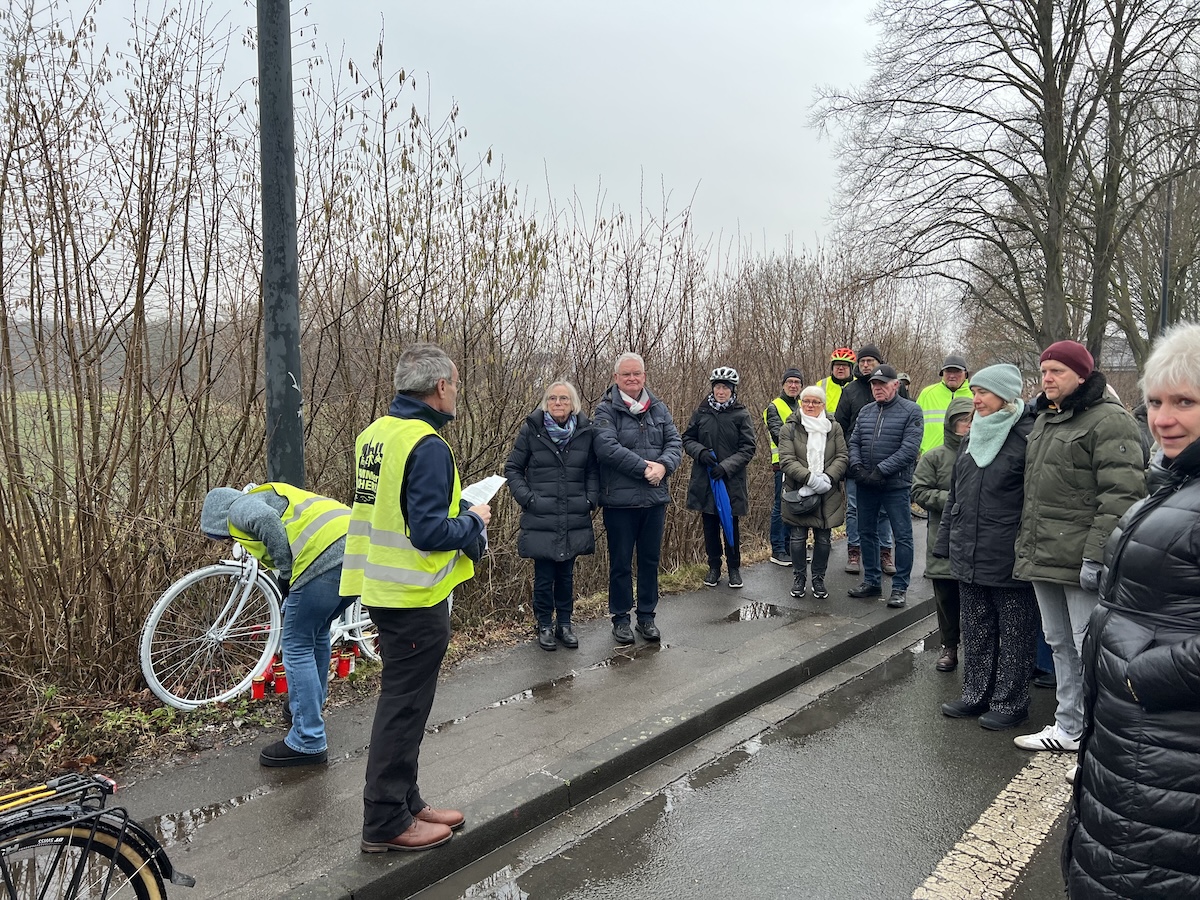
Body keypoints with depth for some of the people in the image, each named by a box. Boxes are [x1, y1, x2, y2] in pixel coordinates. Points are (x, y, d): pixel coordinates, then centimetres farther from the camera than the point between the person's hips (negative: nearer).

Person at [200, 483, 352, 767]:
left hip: (325, 558, -9)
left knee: (297, 647, 4)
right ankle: (308, 706, 46)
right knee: (316, 632, 28)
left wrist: (286, 572, -4)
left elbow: (266, 520, -14)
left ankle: (308, 742, 10)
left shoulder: (240, 507, 11)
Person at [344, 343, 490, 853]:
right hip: (415, 598, -9)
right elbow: (429, 532, -25)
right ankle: (386, 822, 18)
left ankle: (405, 803, 33)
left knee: (401, 701, 19)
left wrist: (455, 505, 14)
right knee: (404, 708, 4)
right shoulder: (428, 447, -21)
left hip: (383, 587, 9)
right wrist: (473, 520, -8)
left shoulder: (375, 433, 7)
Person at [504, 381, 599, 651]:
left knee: (566, 573, 12)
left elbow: (593, 470, 10)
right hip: (540, 520, -2)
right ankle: (545, 626, 21)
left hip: (575, 520, 2)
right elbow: (512, 469, 2)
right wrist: (527, 497, -8)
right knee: (544, 575, 4)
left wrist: (591, 499, -2)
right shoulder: (531, 430, -5)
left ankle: (564, 623, 27)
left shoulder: (585, 431, 1)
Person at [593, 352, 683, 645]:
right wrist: (644, 467, -21)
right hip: (619, 500, -4)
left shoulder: (658, 408, 9)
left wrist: (663, 465, -17)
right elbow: (607, 447, -20)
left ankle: (647, 616, 28)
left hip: (655, 498, 5)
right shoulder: (605, 410, -6)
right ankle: (620, 618, 22)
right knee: (621, 562, 7)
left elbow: (675, 442, 3)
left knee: (650, 560, 14)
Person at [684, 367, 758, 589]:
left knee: (731, 525, 8)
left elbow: (748, 449, -5)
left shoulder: (741, 415, -4)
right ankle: (714, 567, 27)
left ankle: (734, 568, 25)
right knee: (710, 525, 12)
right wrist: (700, 452, -12)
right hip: (704, 480, 2)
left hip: (732, 481, -2)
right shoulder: (701, 412, 3)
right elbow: (687, 439, 8)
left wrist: (726, 466, -17)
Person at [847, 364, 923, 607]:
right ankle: (872, 581, 27)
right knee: (867, 532, 13)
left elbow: (909, 449, -14)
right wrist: (857, 467, -8)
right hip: (866, 485, 6)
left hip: (896, 485, -5)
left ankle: (899, 588, 10)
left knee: (902, 536, 0)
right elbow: (854, 443, 10)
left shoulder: (910, 411, -6)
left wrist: (880, 471, -18)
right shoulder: (865, 412, 11)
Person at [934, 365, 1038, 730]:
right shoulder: (973, 437, 12)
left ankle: (1010, 703, 20)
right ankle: (976, 694, 29)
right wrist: (945, 540, 16)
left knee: (1013, 633, 8)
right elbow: (955, 493, 17)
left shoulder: (1027, 437, -11)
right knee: (976, 631, 16)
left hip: (1009, 559, -7)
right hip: (968, 557, 7)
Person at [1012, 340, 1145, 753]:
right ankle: (1069, 727, 29)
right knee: (1060, 643, 17)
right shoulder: (1045, 418, 17)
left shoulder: (1108, 419, -10)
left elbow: (1121, 494, -18)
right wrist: (1026, 543, 20)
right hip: (1043, 556, 9)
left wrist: (1097, 555, -22)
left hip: (1080, 560, -9)